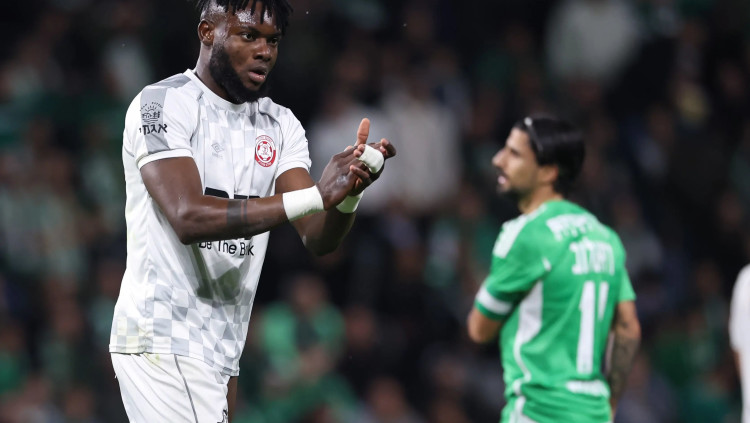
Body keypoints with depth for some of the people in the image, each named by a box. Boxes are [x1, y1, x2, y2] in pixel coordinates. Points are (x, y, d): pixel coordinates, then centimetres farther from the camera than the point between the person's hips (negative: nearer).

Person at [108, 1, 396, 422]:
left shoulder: (281, 126, 11)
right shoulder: (161, 104, -8)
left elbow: (319, 238, 1)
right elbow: (189, 218, -22)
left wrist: (348, 194, -23)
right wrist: (316, 196, -27)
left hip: (222, 353, 7)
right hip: (163, 344, -7)